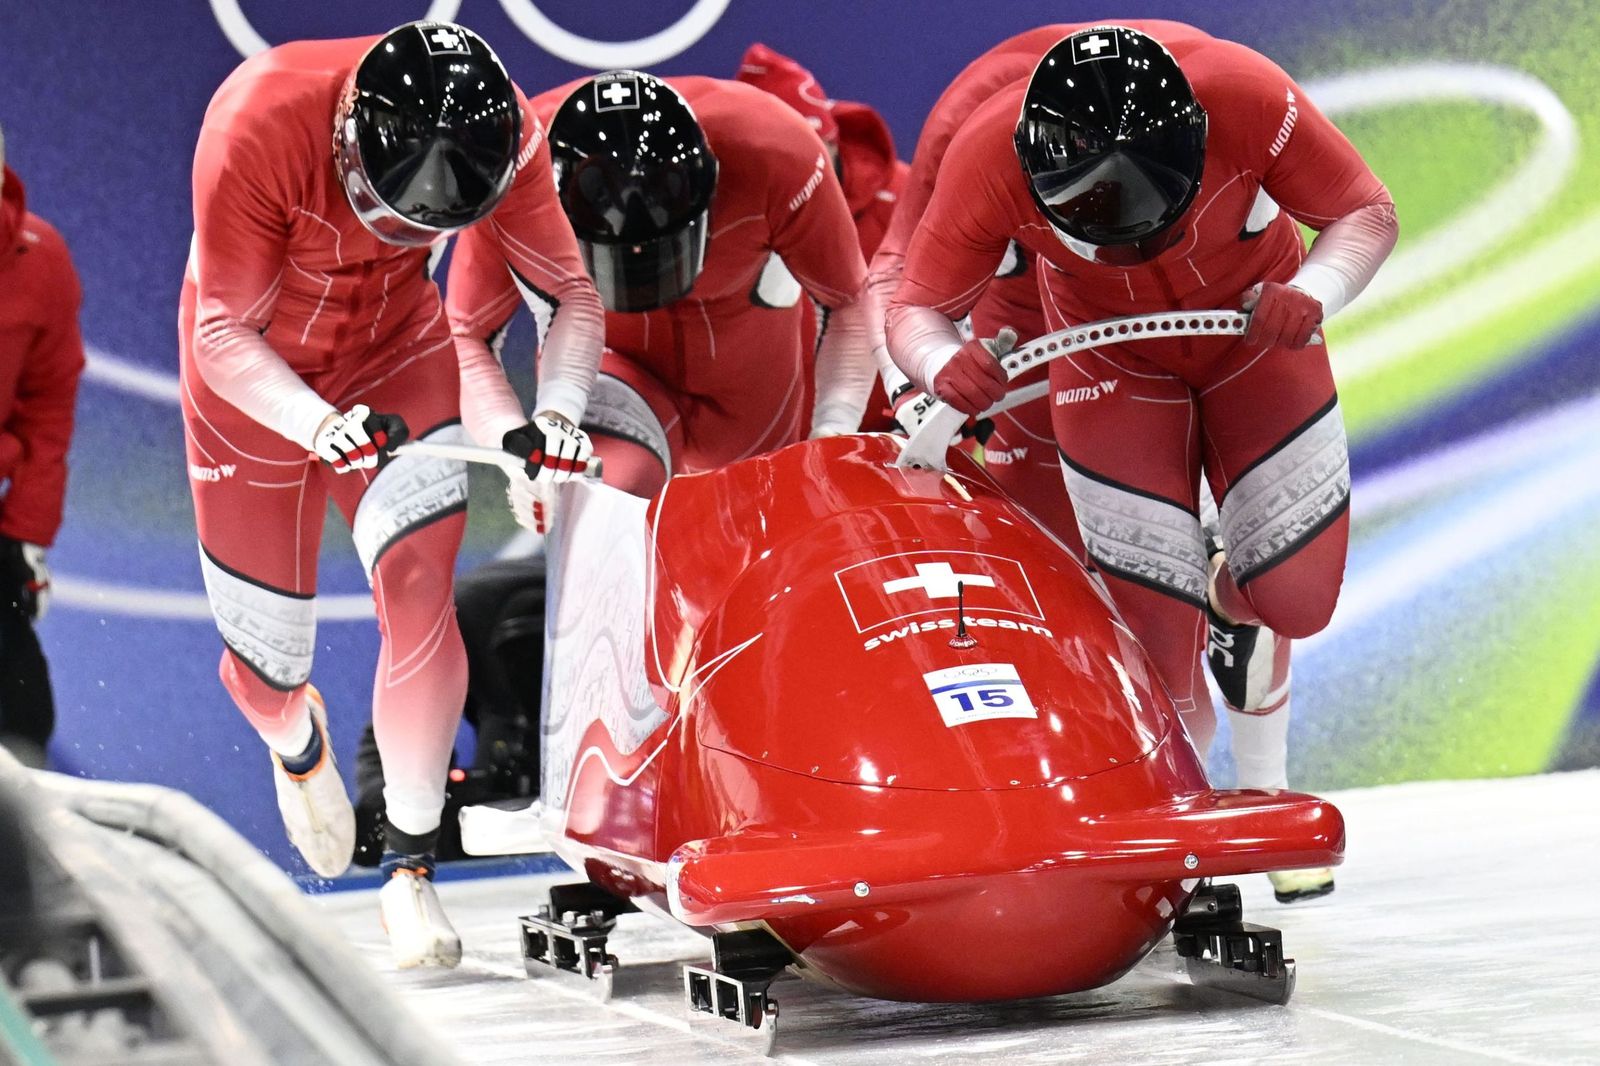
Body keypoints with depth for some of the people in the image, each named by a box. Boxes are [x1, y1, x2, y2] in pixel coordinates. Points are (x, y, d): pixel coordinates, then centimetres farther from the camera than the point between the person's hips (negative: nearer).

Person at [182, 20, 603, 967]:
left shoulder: (504, 131, -25)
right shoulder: (260, 127, -34)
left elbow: (574, 293, -12)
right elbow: (226, 336, -25)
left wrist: (558, 410, -31)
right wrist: (320, 426, -42)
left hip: (395, 356, 1)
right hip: (258, 380, -1)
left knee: (420, 581, -24)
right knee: (267, 663, 6)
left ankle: (413, 866, -14)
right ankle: (297, 742, 46)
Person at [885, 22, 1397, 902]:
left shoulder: (1244, 97, -33)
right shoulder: (991, 156, -32)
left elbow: (1367, 214, -18)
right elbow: (914, 311, -21)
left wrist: (1312, 293, -39)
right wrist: (945, 367, -45)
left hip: (1254, 331, 1)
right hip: (1111, 356, -1)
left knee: (1297, 596, -3)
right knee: (1156, 631, -7)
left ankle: (1232, 603, 33)